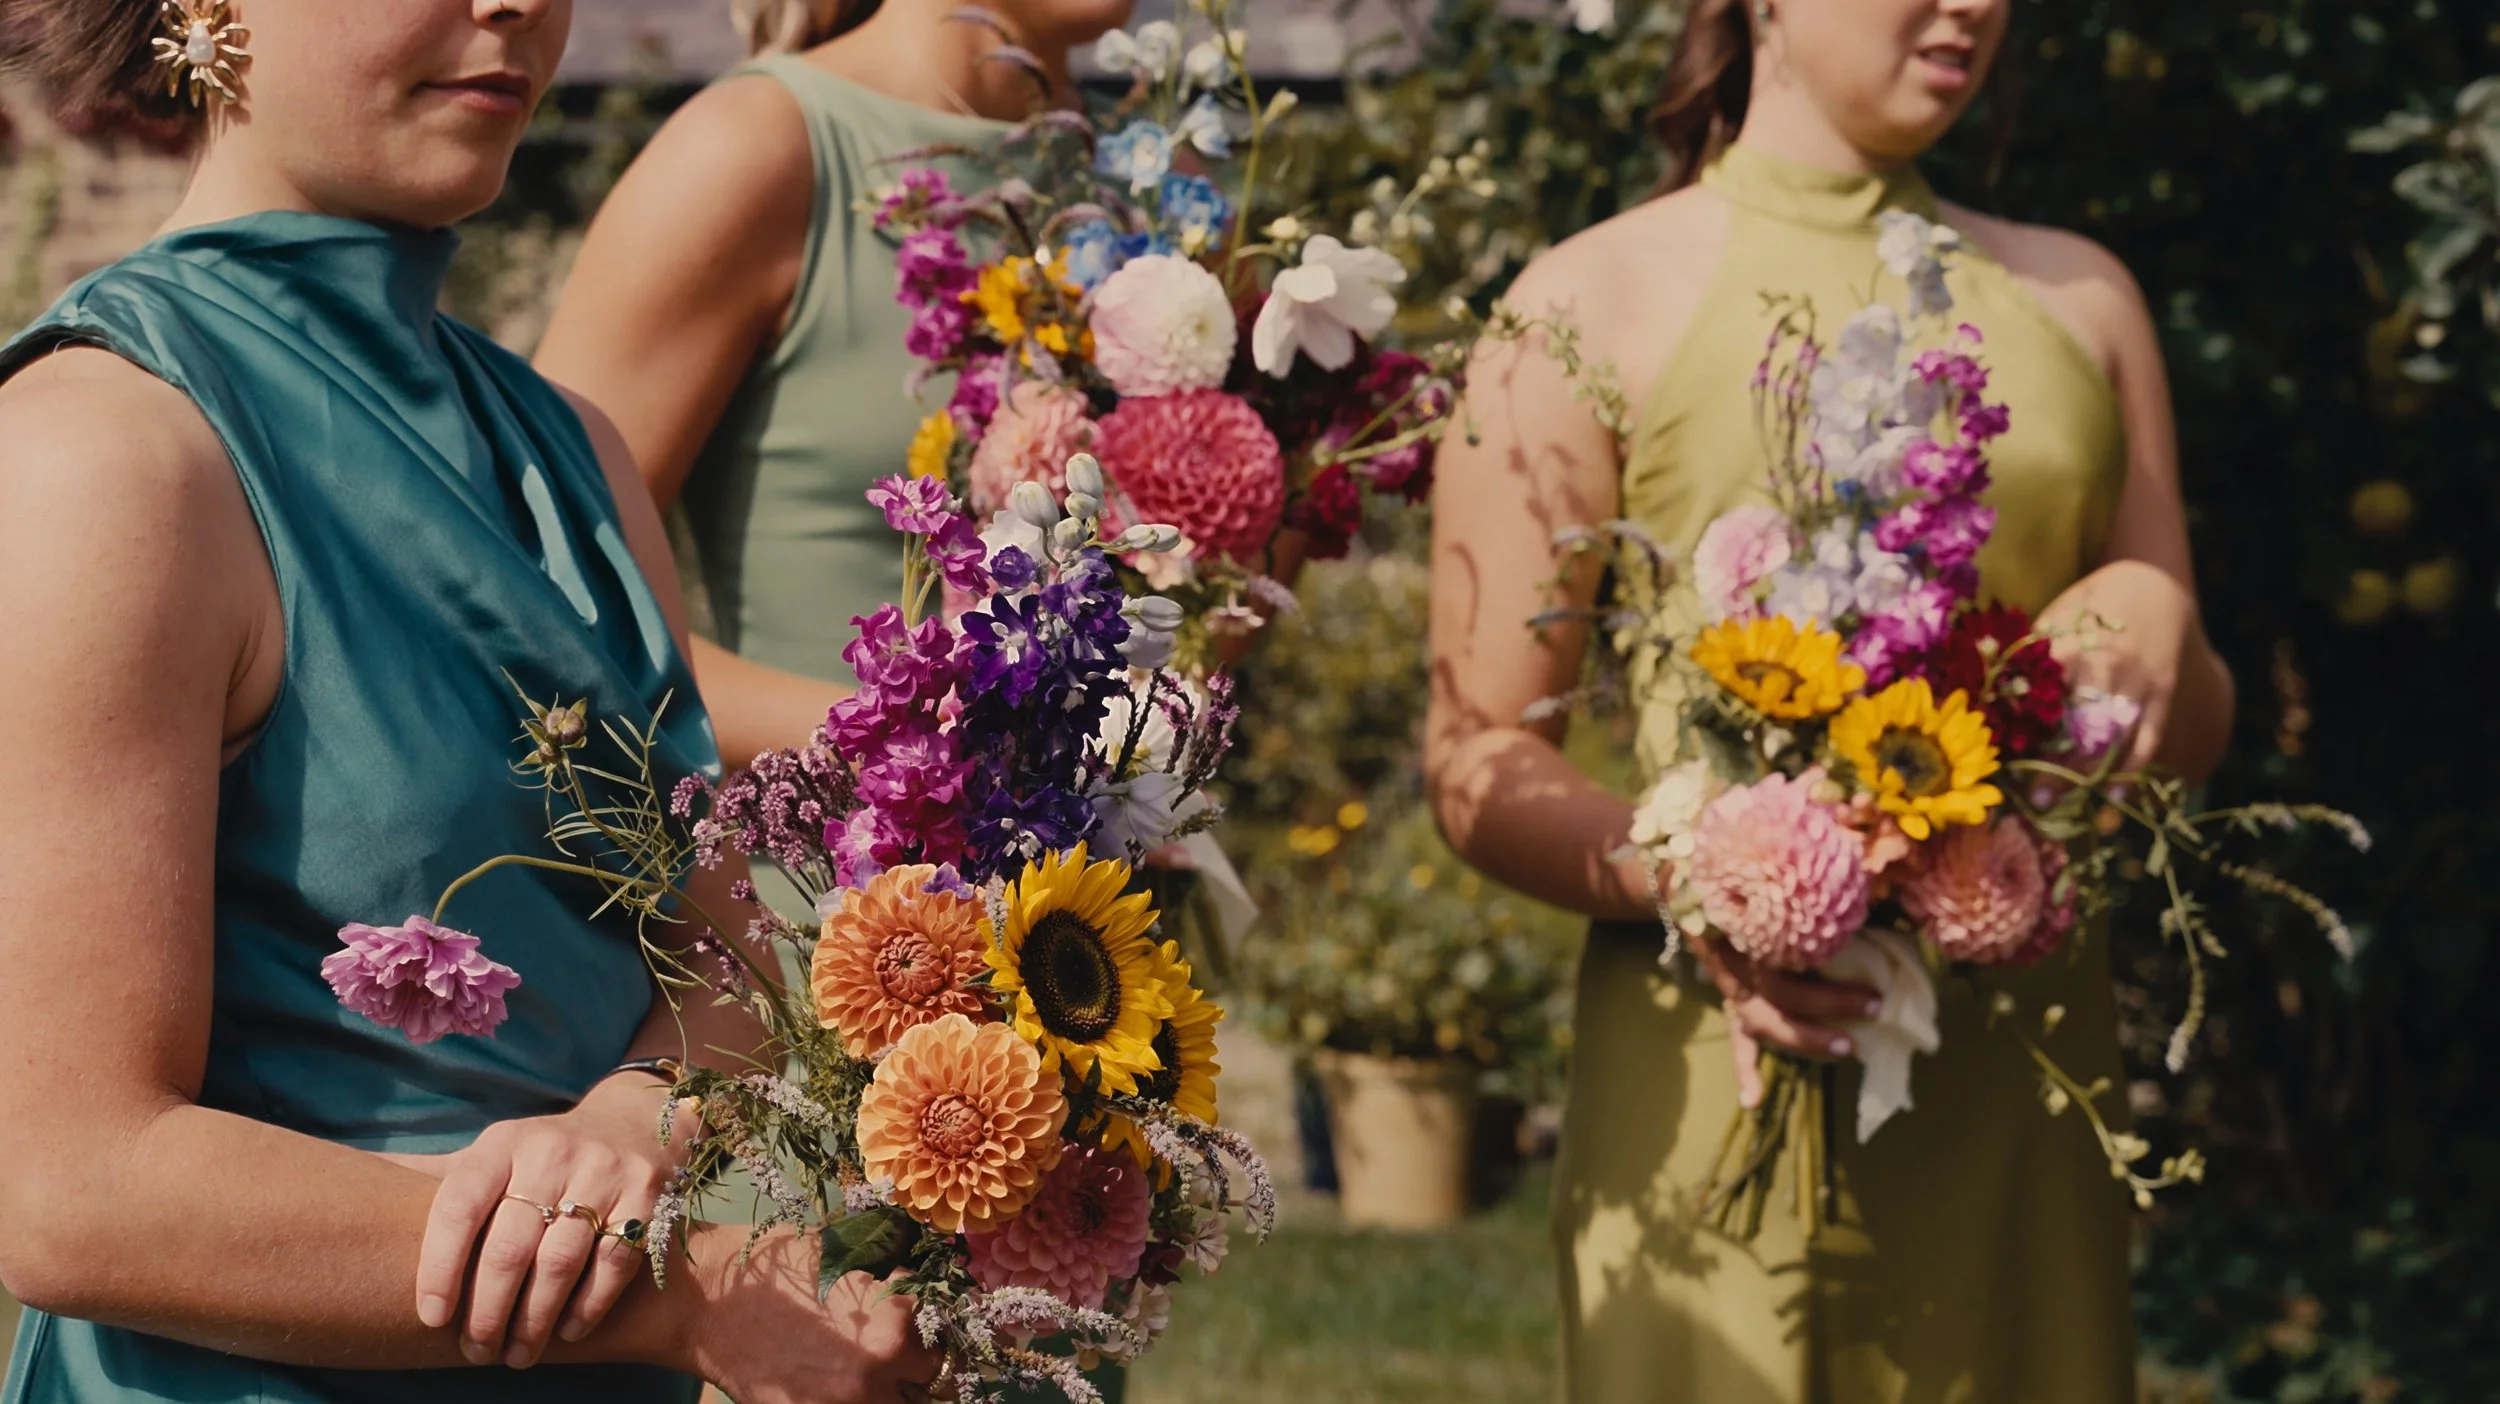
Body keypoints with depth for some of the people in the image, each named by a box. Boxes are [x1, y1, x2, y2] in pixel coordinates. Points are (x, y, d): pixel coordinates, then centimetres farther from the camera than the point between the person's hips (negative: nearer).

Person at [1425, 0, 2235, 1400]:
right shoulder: (1595, 304, 1)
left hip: (2022, 1075, 4)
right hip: (1726, 1070, -4)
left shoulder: (2079, 298, 15)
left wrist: (2159, 624, -5)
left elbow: (2192, 740, 18)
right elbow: (1482, 758, -3)